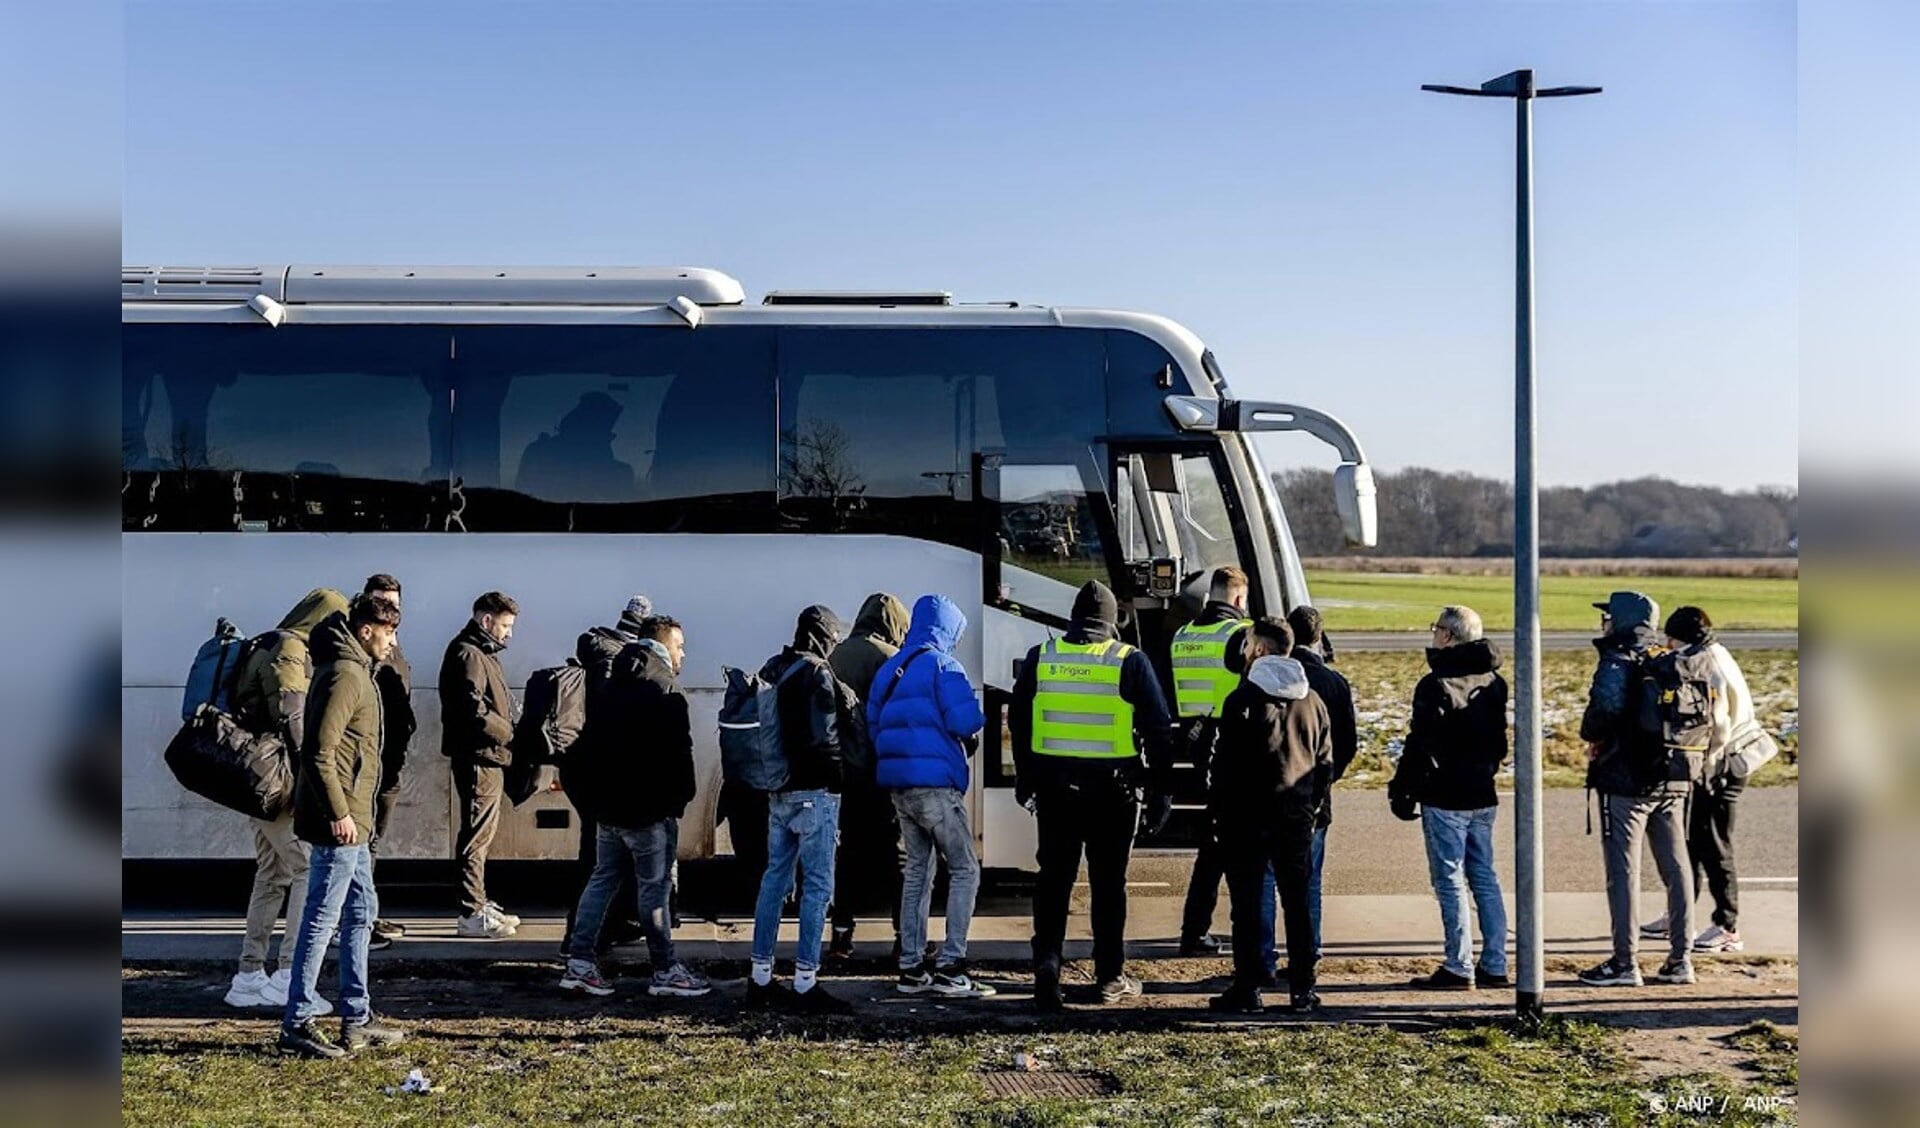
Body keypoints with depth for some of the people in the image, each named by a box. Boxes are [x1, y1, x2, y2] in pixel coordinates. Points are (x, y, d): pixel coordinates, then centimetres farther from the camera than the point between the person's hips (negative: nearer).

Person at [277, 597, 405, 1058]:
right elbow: (319, 752, -22)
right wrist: (338, 813, -22)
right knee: (322, 918, -5)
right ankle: (296, 1024, 2)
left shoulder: (358, 672, 16)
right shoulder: (344, 675, -15)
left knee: (361, 912, 16)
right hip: (338, 822, -11)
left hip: (352, 820, 11)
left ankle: (357, 1018, 23)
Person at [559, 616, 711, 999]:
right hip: (648, 809, -8)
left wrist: (592, 796, 16)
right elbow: (678, 751, -15)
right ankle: (666, 971, 5)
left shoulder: (613, 685, 15)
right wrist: (679, 798, -5)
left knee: (603, 879, 13)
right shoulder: (665, 688, -11)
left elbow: (591, 742, 16)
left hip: (607, 804, 8)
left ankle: (580, 962, 10)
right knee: (655, 887, -1)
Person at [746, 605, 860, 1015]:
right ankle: (805, 984, -5)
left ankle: (760, 978, 17)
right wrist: (850, 699, 11)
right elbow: (853, 726, -6)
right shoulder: (818, 674, -12)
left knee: (775, 878, 12)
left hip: (778, 791, 8)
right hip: (816, 791, -8)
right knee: (818, 885, -4)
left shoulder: (773, 671, 9)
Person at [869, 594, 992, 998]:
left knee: (917, 869, 14)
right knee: (964, 870, -2)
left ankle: (911, 967, 13)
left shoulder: (889, 669, 15)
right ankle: (950, 967, -8)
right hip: (935, 781, -8)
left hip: (897, 783, 8)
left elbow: (873, 725, 16)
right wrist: (977, 725, 5)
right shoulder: (943, 665, -7)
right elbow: (964, 721, -16)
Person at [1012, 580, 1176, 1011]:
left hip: (1054, 785, 2)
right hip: (1113, 788, -1)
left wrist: (1025, 780, 20)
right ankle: (1110, 977, 15)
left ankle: (1047, 960, -7)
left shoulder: (1040, 658, 4)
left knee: (1054, 878, 8)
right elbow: (1158, 730, -3)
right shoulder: (1131, 662, -3)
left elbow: (1018, 722, 11)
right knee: (1108, 881, 8)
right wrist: (1161, 791, 4)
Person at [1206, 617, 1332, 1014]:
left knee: (1247, 906, 1)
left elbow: (1225, 763, -10)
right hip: (1297, 818, 5)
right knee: (1297, 903, 10)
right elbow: (1325, 762, 11)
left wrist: (1216, 811, -2)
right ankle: (1302, 989, 13)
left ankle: (1248, 989, 2)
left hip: (1248, 817, -5)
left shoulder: (1243, 699, -10)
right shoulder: (1312, 700, 8)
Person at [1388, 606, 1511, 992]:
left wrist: (1401, 791, -8)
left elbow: (1420, 745, -16)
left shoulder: (1436, 684, -15)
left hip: (1445, 796, -8)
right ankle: (1494, 965, 15)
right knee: (1484, 877, 12)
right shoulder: (1494, 681, 9)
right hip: (1482, 794, 8)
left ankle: (1458, 968, 0)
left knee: (1450, 880, -2)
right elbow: (1500, 738, 17)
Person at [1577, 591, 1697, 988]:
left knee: (1623, 870, -2)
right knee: (1676, 867, 11)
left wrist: (1591, 737, -9)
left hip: (1625, 779, -7)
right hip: (1673, 780, 7)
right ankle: (1680, 959, 16)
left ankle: (1624, 963, 0)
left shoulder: (1618, 660, -11)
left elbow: (1606, 706, -27)